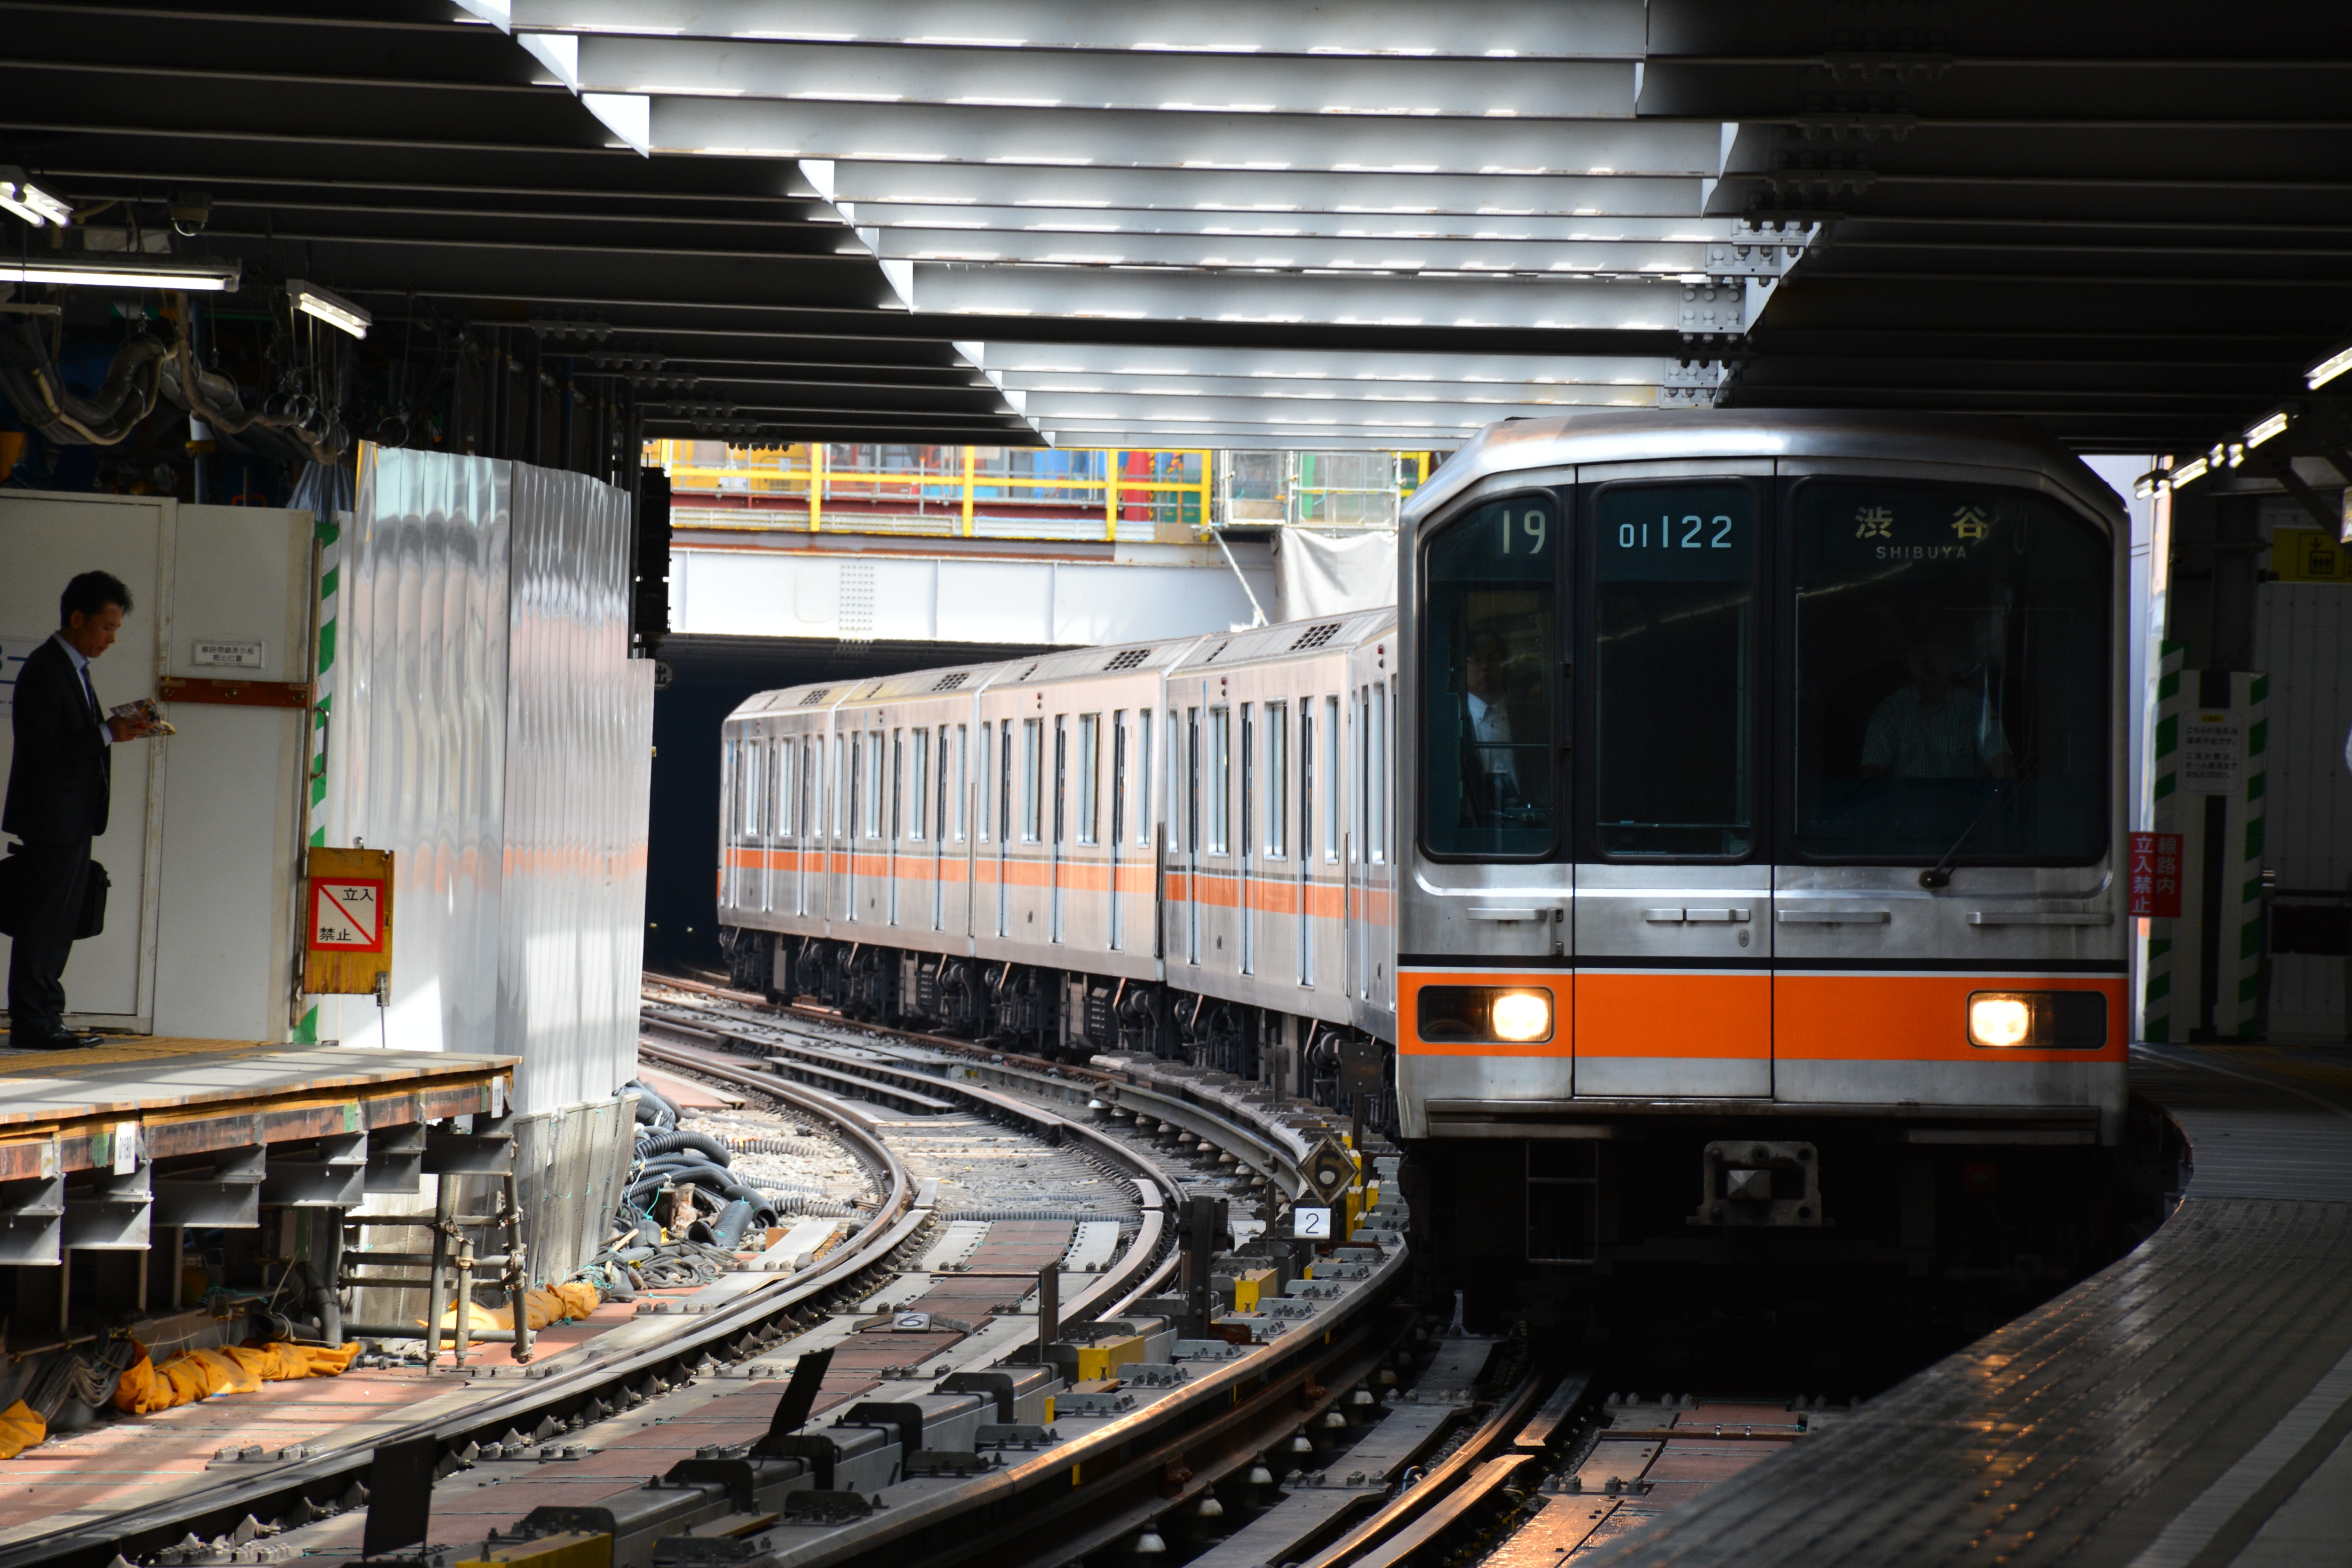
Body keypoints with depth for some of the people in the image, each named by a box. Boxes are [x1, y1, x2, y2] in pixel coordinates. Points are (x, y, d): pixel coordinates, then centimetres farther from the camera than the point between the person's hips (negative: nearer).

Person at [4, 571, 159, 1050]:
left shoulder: (74, 668, 18)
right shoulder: (44, 669, -14)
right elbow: (41, 745, -22)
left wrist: (117, 730, 7)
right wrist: (107, 735, -20)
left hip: (74, 821, 10)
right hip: (50, 820, -10)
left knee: (61, 922, 11)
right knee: (41, 922, -8)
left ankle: (45, 1019, 15)